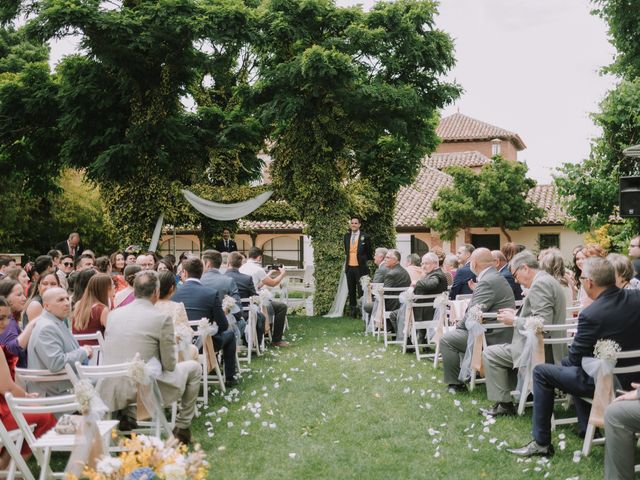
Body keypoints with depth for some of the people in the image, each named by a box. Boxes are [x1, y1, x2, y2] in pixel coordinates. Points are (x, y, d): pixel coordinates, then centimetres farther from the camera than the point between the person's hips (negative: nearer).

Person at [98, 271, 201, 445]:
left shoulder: (113, 314, 5)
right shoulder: (162, 318, -11)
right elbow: (169, 365, -6)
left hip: (109, 393, 5)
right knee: (194, 368, 17)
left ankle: (126, 415, 25)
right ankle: (182, 427, 21)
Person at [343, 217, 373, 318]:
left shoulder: (365, 237, -5)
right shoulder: (346, 236, 9)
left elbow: (368, 253, 5)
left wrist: (369, 264, 10)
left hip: (360, 268, -5)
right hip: (349, 267, 5)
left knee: (361, 291, -5)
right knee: (351, 291, 9)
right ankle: (352, 310, 17)